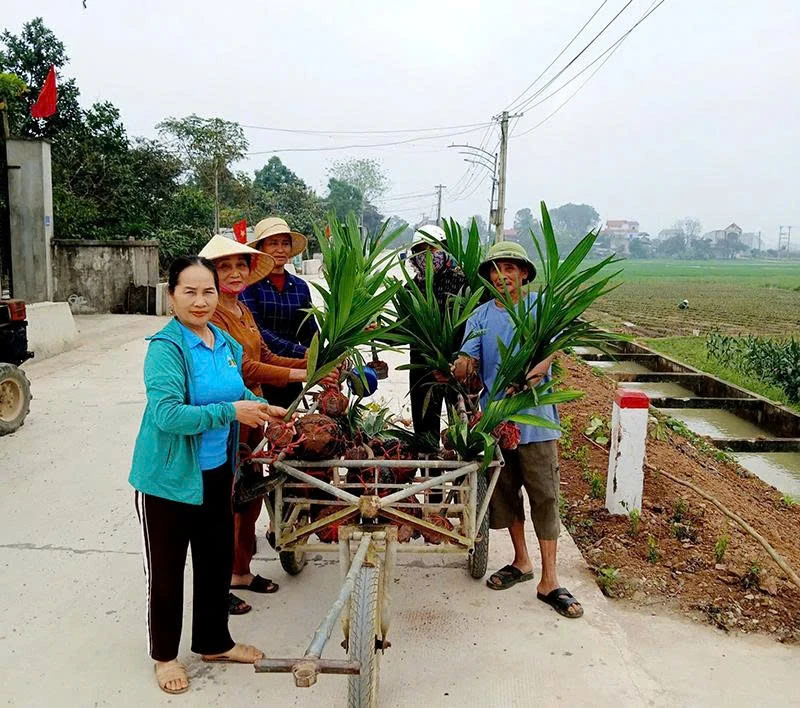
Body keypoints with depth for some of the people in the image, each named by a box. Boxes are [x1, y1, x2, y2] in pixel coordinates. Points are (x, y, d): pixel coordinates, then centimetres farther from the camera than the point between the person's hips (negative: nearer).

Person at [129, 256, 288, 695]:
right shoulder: (166, 347, -19)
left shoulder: (226, 343, 3)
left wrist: (260, 408, -1)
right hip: (168, 477, -6)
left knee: (217, 559, 18)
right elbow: (166, 414, -29)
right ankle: (164, 655, 32)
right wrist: (231, 411, -32)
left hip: (215, 472, 7)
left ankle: (214, 642, 40)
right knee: (167, 569, 10)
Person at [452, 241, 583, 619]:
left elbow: (550, 350, -13)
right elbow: (467, 360, -4)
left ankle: (549, 581, 7)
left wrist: (533, 374, -33)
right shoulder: (480, 316, 8)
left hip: (535, 417, -3)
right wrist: (461, 368, -29)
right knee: (505, 493, 14)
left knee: (545, 496, -2)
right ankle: (521, 561, 32)